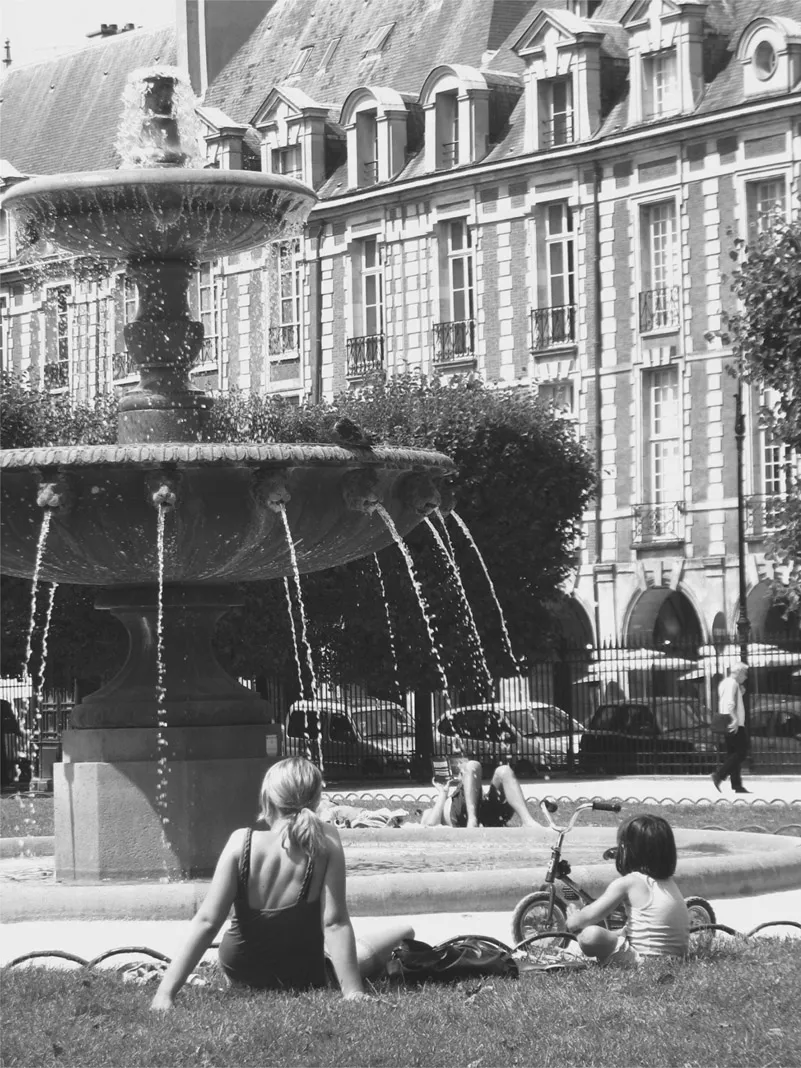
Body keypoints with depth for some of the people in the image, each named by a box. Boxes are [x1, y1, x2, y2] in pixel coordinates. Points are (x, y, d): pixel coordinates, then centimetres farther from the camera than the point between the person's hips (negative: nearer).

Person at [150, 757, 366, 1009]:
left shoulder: (241, 842, -18)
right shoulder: (326, 842, -20)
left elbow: (206, 922, -21)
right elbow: (335, 922, -23)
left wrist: (165, 992, -20)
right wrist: (354, 993, -19)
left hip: (239, 970, 2)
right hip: (304, 978, -2)